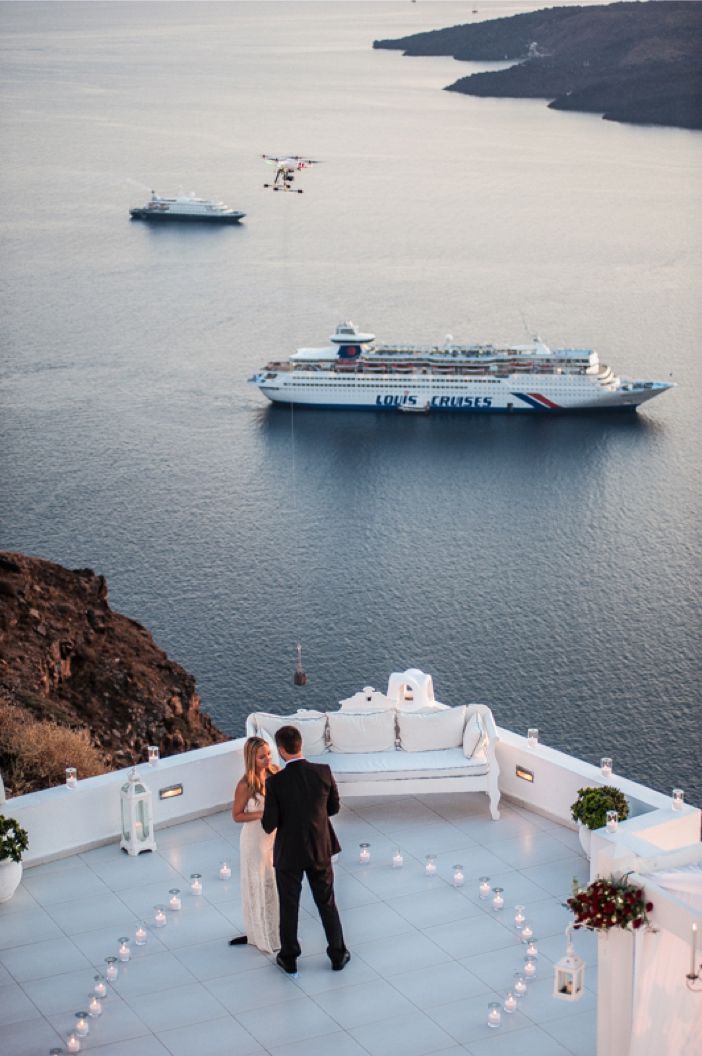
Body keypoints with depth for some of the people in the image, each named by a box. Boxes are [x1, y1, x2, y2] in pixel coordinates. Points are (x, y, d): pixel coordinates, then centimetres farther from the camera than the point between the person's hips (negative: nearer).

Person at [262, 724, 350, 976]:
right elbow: (334, 807, 1)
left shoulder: (275, 782, -22)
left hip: (289, 853, -2)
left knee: (289, 907, 15)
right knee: (327, 903, 18)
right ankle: (338, 955, 28)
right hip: (320, 850, 3)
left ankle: (289, 959, 28)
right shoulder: (324, 772, -13)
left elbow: (269, 825, -18)